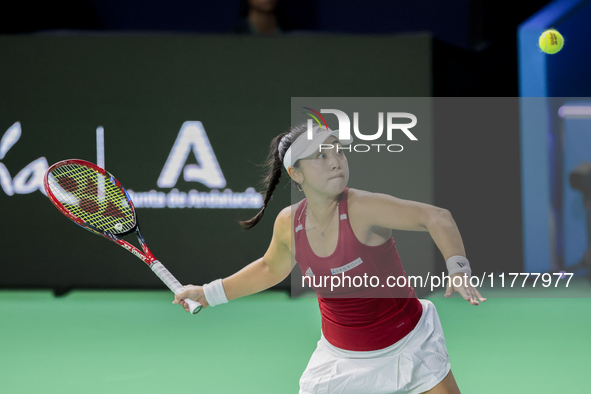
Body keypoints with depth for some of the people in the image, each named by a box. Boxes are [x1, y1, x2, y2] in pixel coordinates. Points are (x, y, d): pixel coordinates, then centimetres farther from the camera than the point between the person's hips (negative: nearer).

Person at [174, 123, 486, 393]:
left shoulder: (362, 208, -25)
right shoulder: (288, 223, -9)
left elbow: (436, 217, -35)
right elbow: (271, 268, 13)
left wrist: (457, 266, -52)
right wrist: (209, 293, 15)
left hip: (407, 344, -3)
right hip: (341, 357, 3)